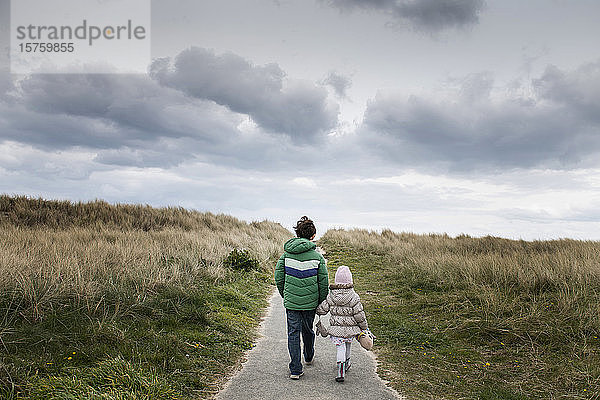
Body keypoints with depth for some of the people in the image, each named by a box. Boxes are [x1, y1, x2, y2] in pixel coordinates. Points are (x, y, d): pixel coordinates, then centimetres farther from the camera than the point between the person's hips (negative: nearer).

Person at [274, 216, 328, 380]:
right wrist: (321, 302, 8)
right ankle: (308, 357, 45)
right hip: (310, 302, 0)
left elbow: (279, 277, 0)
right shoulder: (317, 257, -8)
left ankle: (295, 369, 5)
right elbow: (323, 283, -5)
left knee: (293, 333, 6)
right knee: (308, 330, 21)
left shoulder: (286, 254, -4)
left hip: (291, 302, 0)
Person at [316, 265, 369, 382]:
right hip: (350, 328, 0)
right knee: (347, 345, 22)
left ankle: (341, 373, -5)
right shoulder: (354, 297, -14)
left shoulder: (331, 296, -8)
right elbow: (359, 315, -10)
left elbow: (322, 310, 1)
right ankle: (346, 364, 43)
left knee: (340, 347, 4)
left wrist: (316, 310, 24)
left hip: (336, 328, 0)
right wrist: (364, 327, 3)